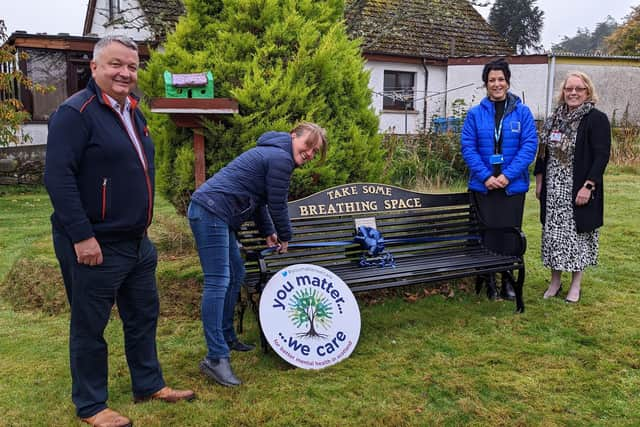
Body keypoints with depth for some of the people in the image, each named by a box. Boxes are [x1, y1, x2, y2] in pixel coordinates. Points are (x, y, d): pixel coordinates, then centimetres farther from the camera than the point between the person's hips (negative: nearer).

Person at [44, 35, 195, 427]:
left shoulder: (132, 112, 12)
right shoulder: (76, 112, -15)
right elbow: (58, 176, -21)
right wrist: (82, 236, -24)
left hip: (137, 242, 9)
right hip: (95, 245, -9)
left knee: (144, 316, 19)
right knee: (90, 326, 7)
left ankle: (149, 384, 36)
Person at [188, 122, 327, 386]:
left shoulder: (273, 153, 23)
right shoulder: (282, 159, -10)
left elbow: (258, 198, 28)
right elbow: (277, 204, -5)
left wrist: (268, 232, 29)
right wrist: (284, 237, 11)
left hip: (213, 213, 11)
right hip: (210, 212, -11)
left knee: (236, 275, 16)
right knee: (218, 283, -13)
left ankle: (226, 338, 27)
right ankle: (215, 358, -12)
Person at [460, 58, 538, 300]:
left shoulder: (522, 112, 2)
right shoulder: (475, 114, 2)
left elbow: (529, 146, -4)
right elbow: (468, 147, -2)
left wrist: (508, 175, -15)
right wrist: (486, 176, -13)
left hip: (513, 186, 0)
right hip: (483, 185, 0)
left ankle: (508, 280, 22)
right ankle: (489, 281, 21)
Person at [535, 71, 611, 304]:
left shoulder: (597, 119, -7)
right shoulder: (555, 118, 10)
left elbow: (602, 156, -13)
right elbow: (543, 151, 15)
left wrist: (588, 186, -19)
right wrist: (539, 180, 10)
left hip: (579, 190, -5)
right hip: (554, 190, 5)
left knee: (577, 234, 3)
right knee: (553, 233, 9)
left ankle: (576, 284, 17)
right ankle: (555, 282, 21)